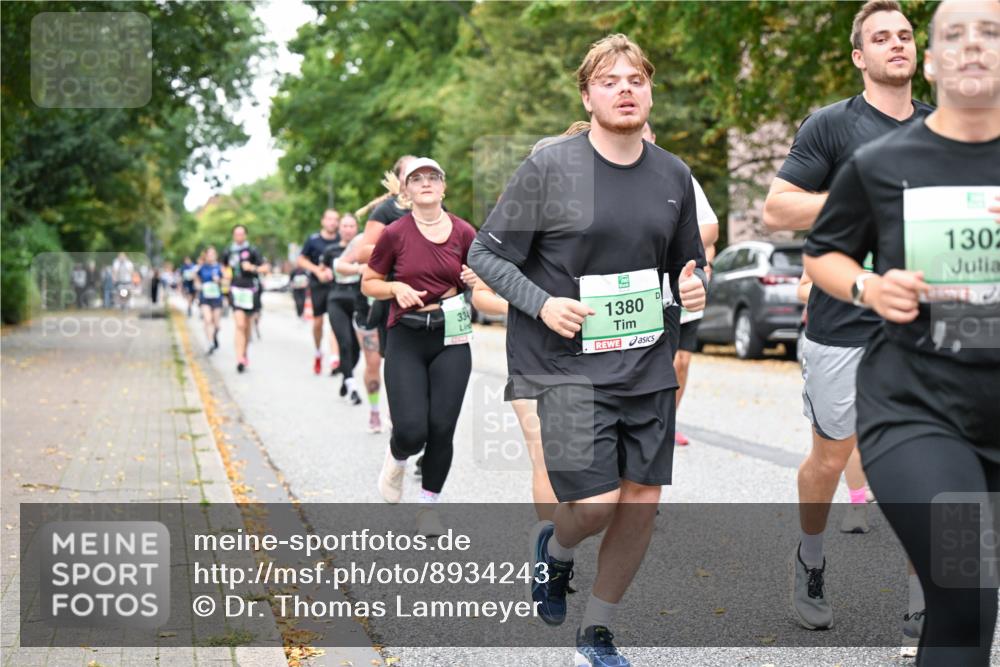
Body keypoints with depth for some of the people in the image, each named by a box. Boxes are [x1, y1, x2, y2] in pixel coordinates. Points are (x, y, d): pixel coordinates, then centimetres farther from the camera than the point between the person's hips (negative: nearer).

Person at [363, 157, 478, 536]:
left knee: (441, 429, -1)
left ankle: (428, 505, 19)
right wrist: (396, 288, -12)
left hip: (451, 339, 2)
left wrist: (474, 280, -7)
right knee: (411, 431, -12)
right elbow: (368, 284, 7)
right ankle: (396, 460, 26)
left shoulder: (464, 233, 2)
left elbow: (479, 280, 16)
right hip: (407, 339, -2)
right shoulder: (394, 234, -3)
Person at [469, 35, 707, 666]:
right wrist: (542, 304, -18)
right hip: (569, 364, -5)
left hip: (649, 365, 5)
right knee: (595, 504, -12)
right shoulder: (549, 167, -8)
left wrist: (694, 284, -3)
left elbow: (688, 260, 20)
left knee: (642, 503, 5)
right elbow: (485, 254, -4)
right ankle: (555, 546, 26)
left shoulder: (674, 175, 6)